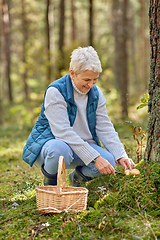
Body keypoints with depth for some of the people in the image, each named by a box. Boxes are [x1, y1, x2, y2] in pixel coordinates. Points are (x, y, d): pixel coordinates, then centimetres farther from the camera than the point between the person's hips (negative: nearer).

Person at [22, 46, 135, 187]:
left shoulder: (95, 93, 0)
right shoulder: (55, 91, -21)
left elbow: (105, 128, 1)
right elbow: (63, 132, -29)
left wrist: (121, 156, -15)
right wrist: (95, 158, -34)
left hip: (82, 145, 6)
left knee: (109, 161, -21)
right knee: (60, 149, -41)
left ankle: (77, 178, 12)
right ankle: (50, 184, -7)